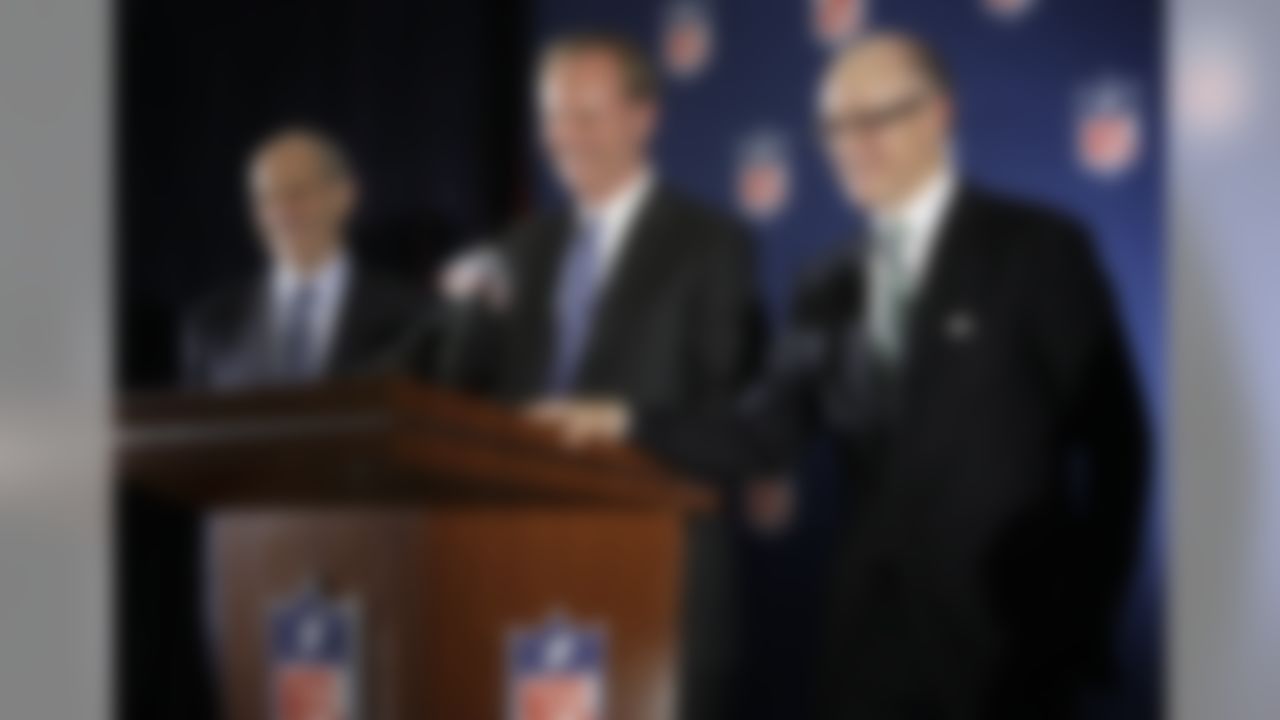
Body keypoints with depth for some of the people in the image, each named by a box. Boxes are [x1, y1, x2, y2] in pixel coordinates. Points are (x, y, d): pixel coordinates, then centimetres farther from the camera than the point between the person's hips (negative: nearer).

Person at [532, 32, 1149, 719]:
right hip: (872, 627, 5)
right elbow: (767, 436, 7)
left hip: (1006, 626, -5)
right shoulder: (831, 290, 13)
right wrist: (630, 424, -7)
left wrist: (1087, 609, -9)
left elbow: (1112, 435, -4)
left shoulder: (1038, 249, -2)